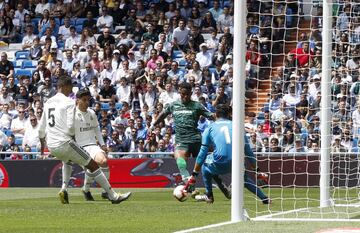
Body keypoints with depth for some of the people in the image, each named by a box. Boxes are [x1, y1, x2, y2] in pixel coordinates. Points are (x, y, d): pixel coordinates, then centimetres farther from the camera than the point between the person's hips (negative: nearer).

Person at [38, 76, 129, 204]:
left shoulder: (48, 102, 15)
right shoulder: (69, 102, -6)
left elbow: (41, 128, 20)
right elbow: (70, 126, -14)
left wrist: (42, 144, 35)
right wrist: (71, 135, 8)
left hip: (51, 146, 7)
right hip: (64, 143, -7)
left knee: (66, 160, 38)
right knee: (93, 165, 0)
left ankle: (64, 189, 15)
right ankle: (113, 196, -3)